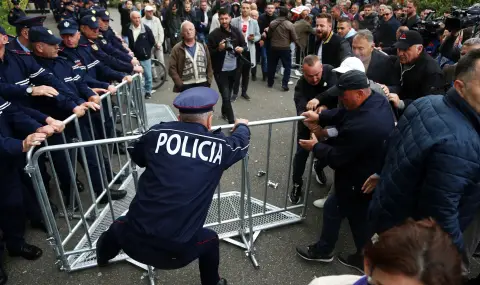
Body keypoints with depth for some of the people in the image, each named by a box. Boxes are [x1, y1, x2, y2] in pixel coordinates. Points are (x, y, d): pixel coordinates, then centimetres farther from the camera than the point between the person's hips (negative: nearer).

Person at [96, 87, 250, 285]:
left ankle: (103, 258, 67)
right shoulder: (219, 146, -4)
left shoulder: (158, 134, -3)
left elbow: (136, 156, 18)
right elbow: (241, 142, 18)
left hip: (134, 240, 2)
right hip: (177, 250, -1)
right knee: (210, 240, 30)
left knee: (119, 227, 36)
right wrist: (242, 125, 40)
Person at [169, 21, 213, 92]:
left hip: (203, 84, 3)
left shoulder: (203, 46, 11)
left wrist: (209, 81, 3)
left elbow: (209, 65, 12)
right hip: (186, 86, -3)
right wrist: (180, 84, -11)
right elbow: (172, 68, -4)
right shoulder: (177, 49, 0)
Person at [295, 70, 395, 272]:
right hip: (375, 176, 9)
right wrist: (320, 117, 2)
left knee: (333, 209, 13)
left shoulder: (360, 126, -37)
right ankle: (363, 258, 43)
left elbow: (335, 157, -24)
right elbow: (344, 113, 8)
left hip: (360, 182, -9)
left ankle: (323, 251, 38)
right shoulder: (378, 99, -7)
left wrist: (315, 147, -7)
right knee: (360, 216, 23)